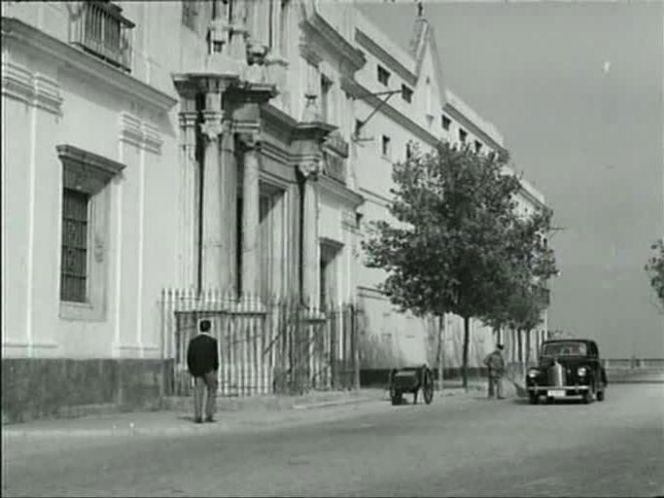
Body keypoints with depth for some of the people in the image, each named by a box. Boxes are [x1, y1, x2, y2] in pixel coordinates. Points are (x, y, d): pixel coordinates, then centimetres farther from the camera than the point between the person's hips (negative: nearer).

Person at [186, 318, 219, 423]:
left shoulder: (193, 341, 2)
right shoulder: (213, 341, -6)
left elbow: (189, 358, 1)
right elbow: (215, 358, -8)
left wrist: (192, 372, 9)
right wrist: (215, 373, -1)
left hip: (197, 371, 2)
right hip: (209, 370, -2)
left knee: (198, 394, 3)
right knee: (212, 392, 11)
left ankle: (198, 417, -8)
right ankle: (209, 416, 4)